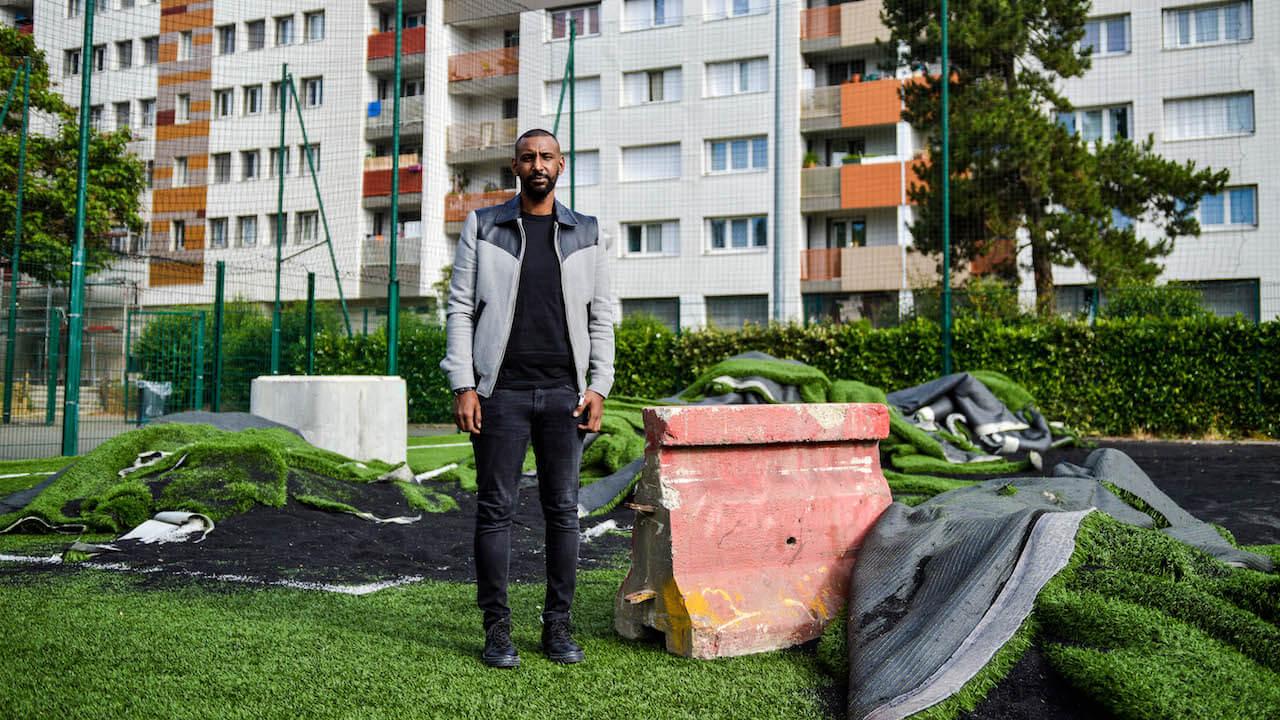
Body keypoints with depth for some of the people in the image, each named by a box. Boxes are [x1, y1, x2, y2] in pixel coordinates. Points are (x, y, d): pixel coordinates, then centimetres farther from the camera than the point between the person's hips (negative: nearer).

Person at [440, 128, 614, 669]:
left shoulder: (585, 234, 12)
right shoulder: (483, 226, 7)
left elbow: (600, 317, 11)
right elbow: (460, 308, 3)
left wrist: (598, 387, 1)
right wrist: (463, 385, -6)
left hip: (564, 391, 2)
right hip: (501, 390, -1)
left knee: (563, 509, 4)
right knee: (496, 509, 1)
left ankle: (558, 626, 15)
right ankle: (497, 629, 11)